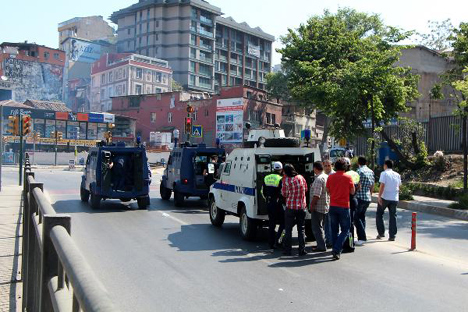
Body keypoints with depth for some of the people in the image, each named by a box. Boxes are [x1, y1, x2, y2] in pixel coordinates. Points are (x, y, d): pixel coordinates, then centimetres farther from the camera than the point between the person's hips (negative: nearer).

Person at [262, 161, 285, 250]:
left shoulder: (266, 178, 7)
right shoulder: (280, 179, -13)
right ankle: (277, 240, -6)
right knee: (283, 223, 6)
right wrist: (283, 201, 0)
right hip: (278, 204, -6)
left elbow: (263, 192, 13)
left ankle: (271, 243, 17)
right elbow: (282, 193, -17)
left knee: (271, 223, 13)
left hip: (269, 203, 6)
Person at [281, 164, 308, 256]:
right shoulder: (301, 177, 1)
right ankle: (302, 250, 10)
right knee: (301, 229, 10)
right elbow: (306, 189, 13)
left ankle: (287, 250, 10)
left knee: (288, 229, 7)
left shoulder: (286, 179, -11)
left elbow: (284, 194, -6)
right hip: (302, 207, 3)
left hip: (290, 207, -3)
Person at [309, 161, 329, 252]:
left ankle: (321, 246, 1)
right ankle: (321, 244, 26)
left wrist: (312, 205, -17)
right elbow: (329, 192, 18)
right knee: (320, 226, 19)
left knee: (316, 227, -1)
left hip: (318, 207, -10)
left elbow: (316, 195, -25)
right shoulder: (326, 177, 10)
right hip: (325, 206, 10)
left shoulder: (318, 179, -21)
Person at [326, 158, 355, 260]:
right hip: (344, 207, -3)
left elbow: (328, 190, 8)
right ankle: (337, 250, -8)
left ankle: (335, 251, 17)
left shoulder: (330, 177, 1)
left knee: (334, 230, 13)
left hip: (333, 206, 3)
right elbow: (352, 192, 2)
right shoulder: (348, 178, -6)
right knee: (345, 230, 6)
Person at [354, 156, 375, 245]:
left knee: (356, 217, -4)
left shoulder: (359, 171, -12)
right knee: (362, 216, 15)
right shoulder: (371, 171, 11)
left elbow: (358, 185, -16)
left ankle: (362, 237, -11)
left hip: (360, 197, -8)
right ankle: (362, 237, 16)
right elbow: (372, 186, 16)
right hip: (368, 198, 8)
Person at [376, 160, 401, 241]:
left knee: (379, 215, 11)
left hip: (385, 198, -4)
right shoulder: (397, 175, 11)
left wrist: (379, 196, -14)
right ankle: (392, 236, 6)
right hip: (394, 198, 5)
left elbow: (382, 185, -14)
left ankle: (381, 233, 9)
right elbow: (399, 186, 15)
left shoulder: (384, 174, -6)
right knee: (393, 217, 8)